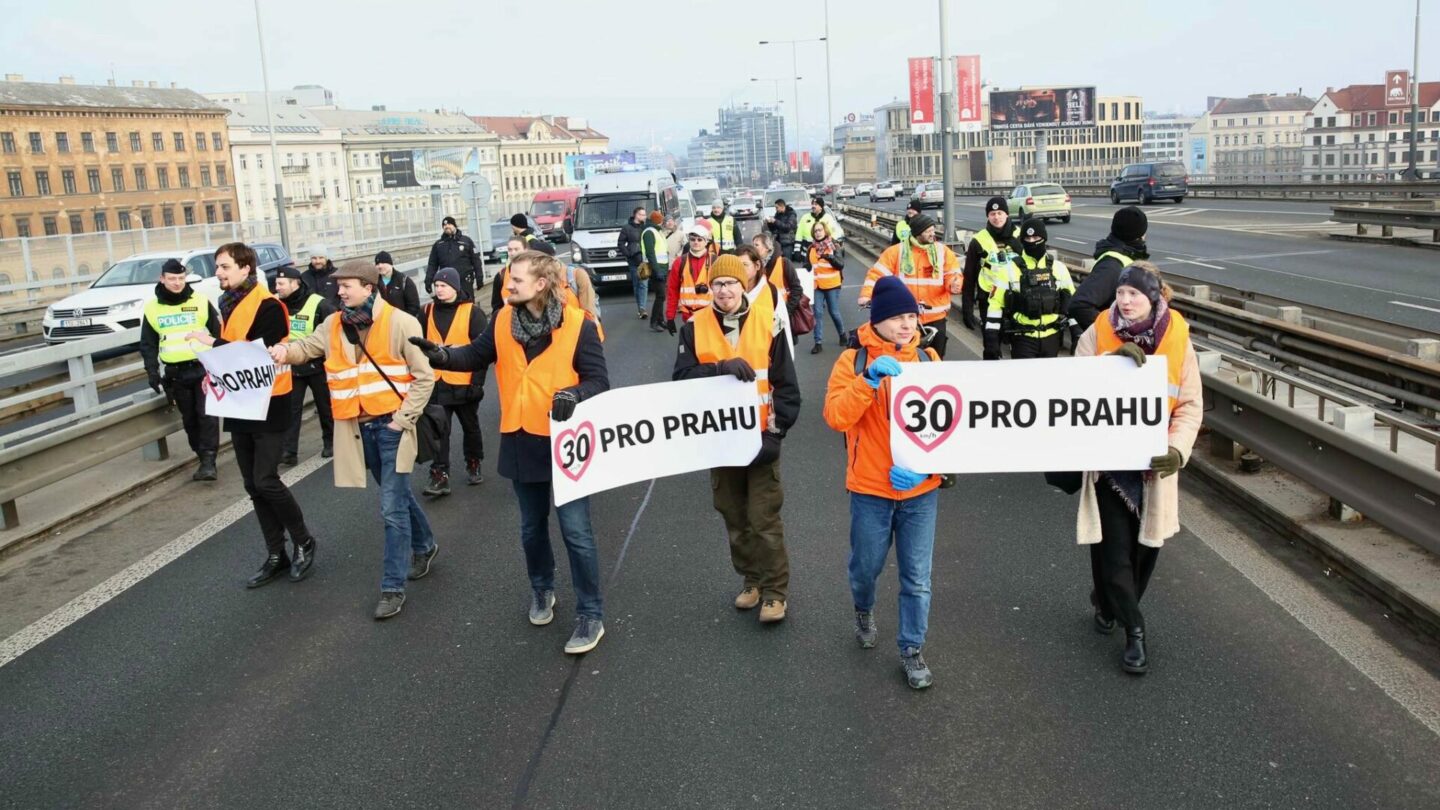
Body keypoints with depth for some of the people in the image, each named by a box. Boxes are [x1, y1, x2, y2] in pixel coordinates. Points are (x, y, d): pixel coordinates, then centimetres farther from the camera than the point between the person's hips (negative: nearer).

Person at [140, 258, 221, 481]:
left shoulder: (200, 302, -1)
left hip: (203, 368, -2)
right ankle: (202, 456, 18)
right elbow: (148, 345, 8)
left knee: (207, 415, -9)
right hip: (176, 373, 2)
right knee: (189, 418, 9)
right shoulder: (152, 308, 4)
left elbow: (218, 334, 3)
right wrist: (152, 373, -1)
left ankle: (208, 461, -9)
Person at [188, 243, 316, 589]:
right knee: (253, 485, 10)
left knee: (266, 481, -9)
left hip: (268, 405, -8)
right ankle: (276, 555, 19)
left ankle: (303, 542, 11)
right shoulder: (226, 305, 11)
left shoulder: (267, 306, -14)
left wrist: (213, 343, -19)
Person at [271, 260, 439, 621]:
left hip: (391, 425, -6)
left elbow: (424, 377, -11)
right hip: (359, 427, 6)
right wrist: (285, 351, -26)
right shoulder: (334, 325, 6)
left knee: (392, 506, -5)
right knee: (396, 493, 21)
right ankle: (424, 546, 43)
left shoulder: (400, 323, -12)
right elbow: (308, 347, -3)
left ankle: (393, 587, 2)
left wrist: (402, 419, -14)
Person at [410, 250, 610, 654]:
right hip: (522, 441, 5)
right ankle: (542, 591, 43)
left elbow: (599, 381, -13)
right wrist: (441, 355, -14)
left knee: (576, 532, 0)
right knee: (532, 527, 20)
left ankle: (591, 614, 12)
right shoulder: (503, 321, -1)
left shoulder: (577, 325, -15)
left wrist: (573, 395, -34)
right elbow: (476, 356, 5)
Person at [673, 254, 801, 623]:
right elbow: (682, 377, -9)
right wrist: (721, 367, -24)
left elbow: (786, 383, -3)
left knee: (764, 519, 0)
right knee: (734, 517, 14)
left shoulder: (767, 322, -5)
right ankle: (751, 580, 31)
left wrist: (775, 430, -11)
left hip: (760, 438, -2)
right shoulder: (695, 326, -1)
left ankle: (775, 590, 13)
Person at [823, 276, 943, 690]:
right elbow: (836, 417, -20)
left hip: (920, 488, 1)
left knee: (917, 577, 7)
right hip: (870, 488, -1)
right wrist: (869, 380, -32)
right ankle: (864, 611, 48)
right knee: (866, 565, 16)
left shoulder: (928, 358, 0)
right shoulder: (853, 360, -7)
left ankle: (912, 650, 24)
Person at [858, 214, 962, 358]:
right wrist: (867, 295, -21)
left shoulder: (943, 251, 2)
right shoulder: (897, 251, -3)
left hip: (935, 317, 2)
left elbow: (953, 275, 0)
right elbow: (877, 273, -7)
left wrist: (955, 285, -24)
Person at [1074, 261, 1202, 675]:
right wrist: (1112, 363, -25)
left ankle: (1111, 604, 36)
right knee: (1113, 543, -1)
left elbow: (1190, 405, -2)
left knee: (1146, 543, 11)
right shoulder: (1098, 333, -6)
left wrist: (1177, 447, -18)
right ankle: (1133, 629, 13)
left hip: (1153, 461, 1)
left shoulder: (1177, 338, -4)